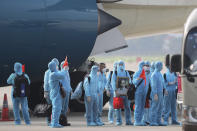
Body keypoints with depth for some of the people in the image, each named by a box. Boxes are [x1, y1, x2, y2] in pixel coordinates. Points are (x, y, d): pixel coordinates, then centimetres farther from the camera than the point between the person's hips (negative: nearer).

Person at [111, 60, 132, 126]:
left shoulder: (126, 73, 12)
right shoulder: (115, 73, 4)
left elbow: (129, 81, 7)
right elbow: (113, 82, -4)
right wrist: (116, 91, -17)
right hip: (117, 92, -2)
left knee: (127, 106, -2)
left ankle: (128, 121, 0)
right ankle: (119, 121, 3)